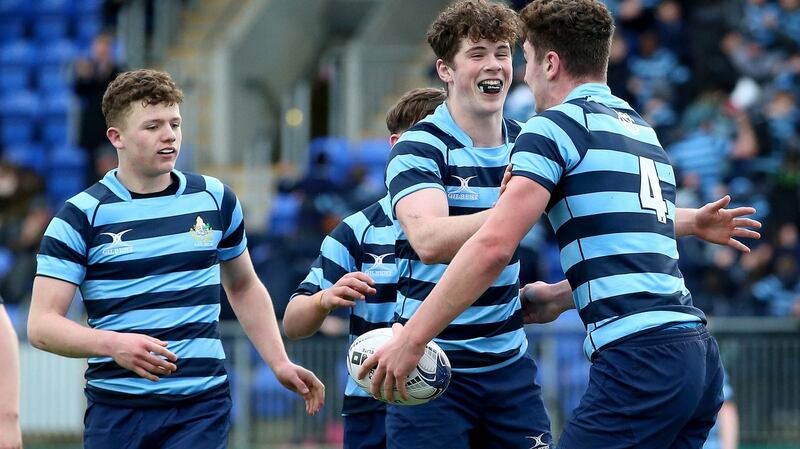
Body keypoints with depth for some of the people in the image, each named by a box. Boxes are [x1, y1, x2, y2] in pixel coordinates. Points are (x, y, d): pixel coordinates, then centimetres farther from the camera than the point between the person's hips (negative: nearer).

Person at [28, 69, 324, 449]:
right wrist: (113, 344, -24)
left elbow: (243, 287, 25)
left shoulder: (215, 199, 9)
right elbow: (41, 324, -7)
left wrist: (279, 363, 15)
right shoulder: (81, 216, -2)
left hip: (201, 407, 1)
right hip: (114, 412, -1)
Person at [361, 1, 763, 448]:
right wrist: (555, 295, 46)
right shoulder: (642, 129, 22)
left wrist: (411, 338, -9)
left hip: (640, 360, -8)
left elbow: (493, 246, -13)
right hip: (698, 355, 8)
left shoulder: (557, 124, -2)